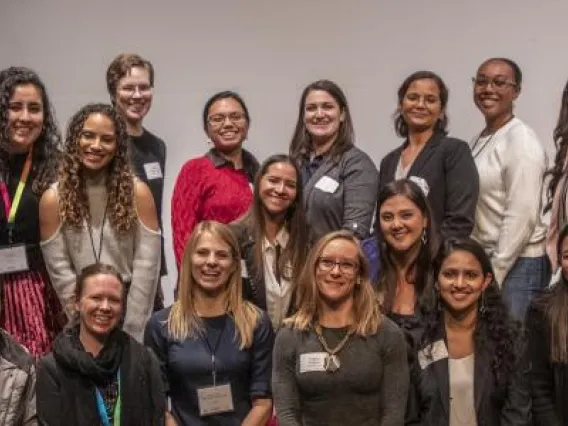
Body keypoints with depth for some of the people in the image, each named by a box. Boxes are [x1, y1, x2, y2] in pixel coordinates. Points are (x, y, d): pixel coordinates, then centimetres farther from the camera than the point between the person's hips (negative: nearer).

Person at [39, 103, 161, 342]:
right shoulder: (54, 199, -6)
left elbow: (146, 266, -9)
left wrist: (130, 333, -12)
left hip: (132, 305, 0)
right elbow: (60, 271, -7)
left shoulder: (137, 192, -8)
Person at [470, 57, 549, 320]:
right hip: (484, 260, 7)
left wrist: (494, 274, -15)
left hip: (517, 266, -7)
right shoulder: (481, 140, 12)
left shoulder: (522, 143, -12)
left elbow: (521, 218, -17)